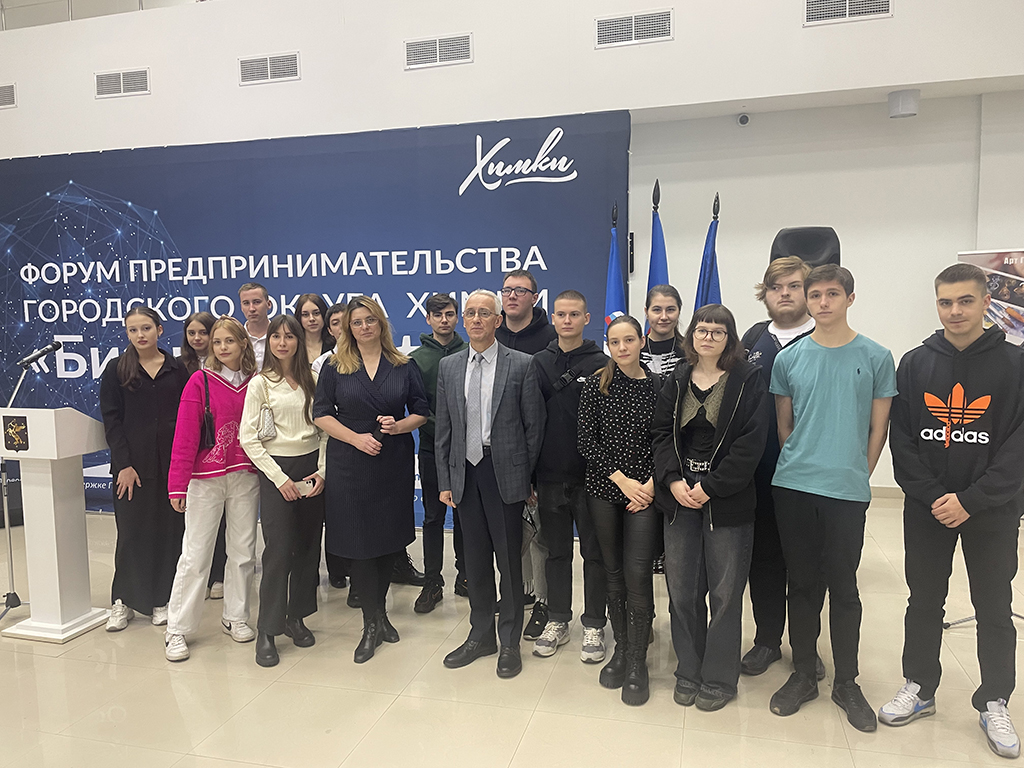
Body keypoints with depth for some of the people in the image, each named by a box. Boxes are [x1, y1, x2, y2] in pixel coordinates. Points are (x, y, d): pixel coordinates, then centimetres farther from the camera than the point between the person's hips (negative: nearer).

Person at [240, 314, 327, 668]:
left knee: (308, 545, 6)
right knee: (279, 549, -6)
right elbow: (248, 439, -6)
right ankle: (267, 630, 5)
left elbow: (324, 428, 8)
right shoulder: (261, 383, -2)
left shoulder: (312, 379, 7)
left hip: (312, 467, 3)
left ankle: (296, 616, 21)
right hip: (276, 468, -3)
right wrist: (279, 478, -9)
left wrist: (322, 470, -3)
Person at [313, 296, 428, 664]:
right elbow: (321, 413, -1)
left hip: (395, 464, 2)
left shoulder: (403, 367, 5)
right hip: (350, 466, -1)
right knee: (360, 541, 0)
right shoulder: (335, 368, 3)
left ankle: (378, 609, 30)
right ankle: (373, 623, 13)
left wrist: (399, 425, -13)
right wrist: (357, 438, -13)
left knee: (390, 539, 9)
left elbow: (421, 412, 7)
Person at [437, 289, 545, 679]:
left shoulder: (521, 365, -4)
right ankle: (480, 635, 31)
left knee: (509, 561, 6)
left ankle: (509, 642, 23)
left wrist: (529, 479, -5)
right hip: (465, 473, 4)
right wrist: (445, 481, 6)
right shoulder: (448, 366, 8)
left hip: (505, 474, -3)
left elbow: (534, 427, -3)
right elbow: (443, 429, 9)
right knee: (476, 559, 14)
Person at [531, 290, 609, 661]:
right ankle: (557, 621, 28)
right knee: (556, 551, 14)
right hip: (550, 475, 3)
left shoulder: (600, 363, -4)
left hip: (590, 474, -3)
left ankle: (593, 625, 22)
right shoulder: (539, 363, 5)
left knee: (594, 552, 8)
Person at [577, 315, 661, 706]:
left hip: (645, 492, -1)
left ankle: (637, 662, 10)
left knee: (637, 574, -5)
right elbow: (587, 442, -2)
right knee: (613, 572, 10)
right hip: (604, 489, 1)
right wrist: (621, 480, -9)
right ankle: (620, 648, 27)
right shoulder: (595, 385, 1)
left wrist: (650, 484, -8)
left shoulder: (658, 386, 1)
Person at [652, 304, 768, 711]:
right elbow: (662, 432, 5)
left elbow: (750, 443, -9)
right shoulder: (677, 380, 10)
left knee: (725, 592, 5)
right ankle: (689, 671, 26)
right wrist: (673, 480, -10)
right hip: (679, 497, 3)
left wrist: (709, 487, -14)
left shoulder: (747, 381, -2)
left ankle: (719, 678, 22)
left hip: (727, 501, -3)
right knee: (682, 590, 8)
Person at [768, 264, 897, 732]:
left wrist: (858, 477, 5)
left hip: (847, 491, -1)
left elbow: (878, 427, 5)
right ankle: (803, 675, 26)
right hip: (793, 488, 2)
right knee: (802, 584, 11)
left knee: (843, 588, 8)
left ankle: (846, 683, 25)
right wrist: (800, 464, 9)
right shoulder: (788, 359, 4)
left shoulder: (875, 358, 0)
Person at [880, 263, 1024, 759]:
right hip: (926, 508, 2)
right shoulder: (915, 365, 1)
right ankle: (919, 689, 28)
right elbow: (901, 440, -1)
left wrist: (971, 500, -15)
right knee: (924, 602, 13)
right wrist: (932, 496, -12)